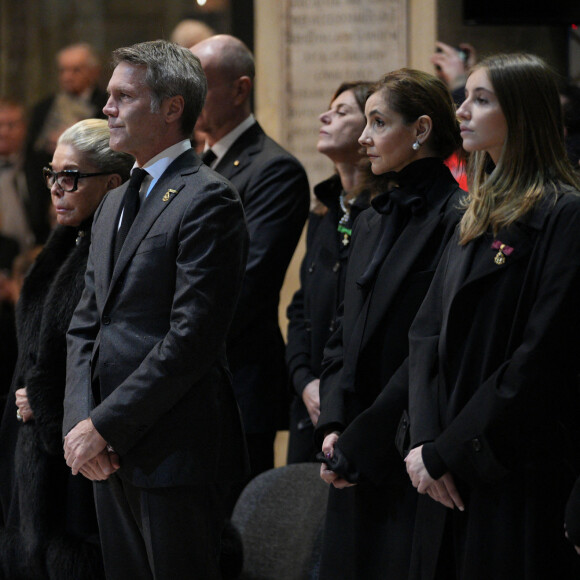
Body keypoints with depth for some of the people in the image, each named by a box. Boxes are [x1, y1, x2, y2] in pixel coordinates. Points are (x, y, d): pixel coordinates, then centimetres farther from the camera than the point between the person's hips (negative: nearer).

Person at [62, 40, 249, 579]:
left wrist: (104, 426, -16)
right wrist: (80, 420, -1)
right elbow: (85, 324, 16)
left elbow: (191, 338, -17)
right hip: (109, 454, 8)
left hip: (174, 453, -8)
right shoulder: (115, 202, 18)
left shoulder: (208, 200, -11)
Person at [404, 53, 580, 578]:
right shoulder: (480, 214, 14)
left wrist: (446, 451, -15)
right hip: (454, 474, 7)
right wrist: (426, 440, -5)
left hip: (520, 474, -7)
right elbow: (427, 331, 10)